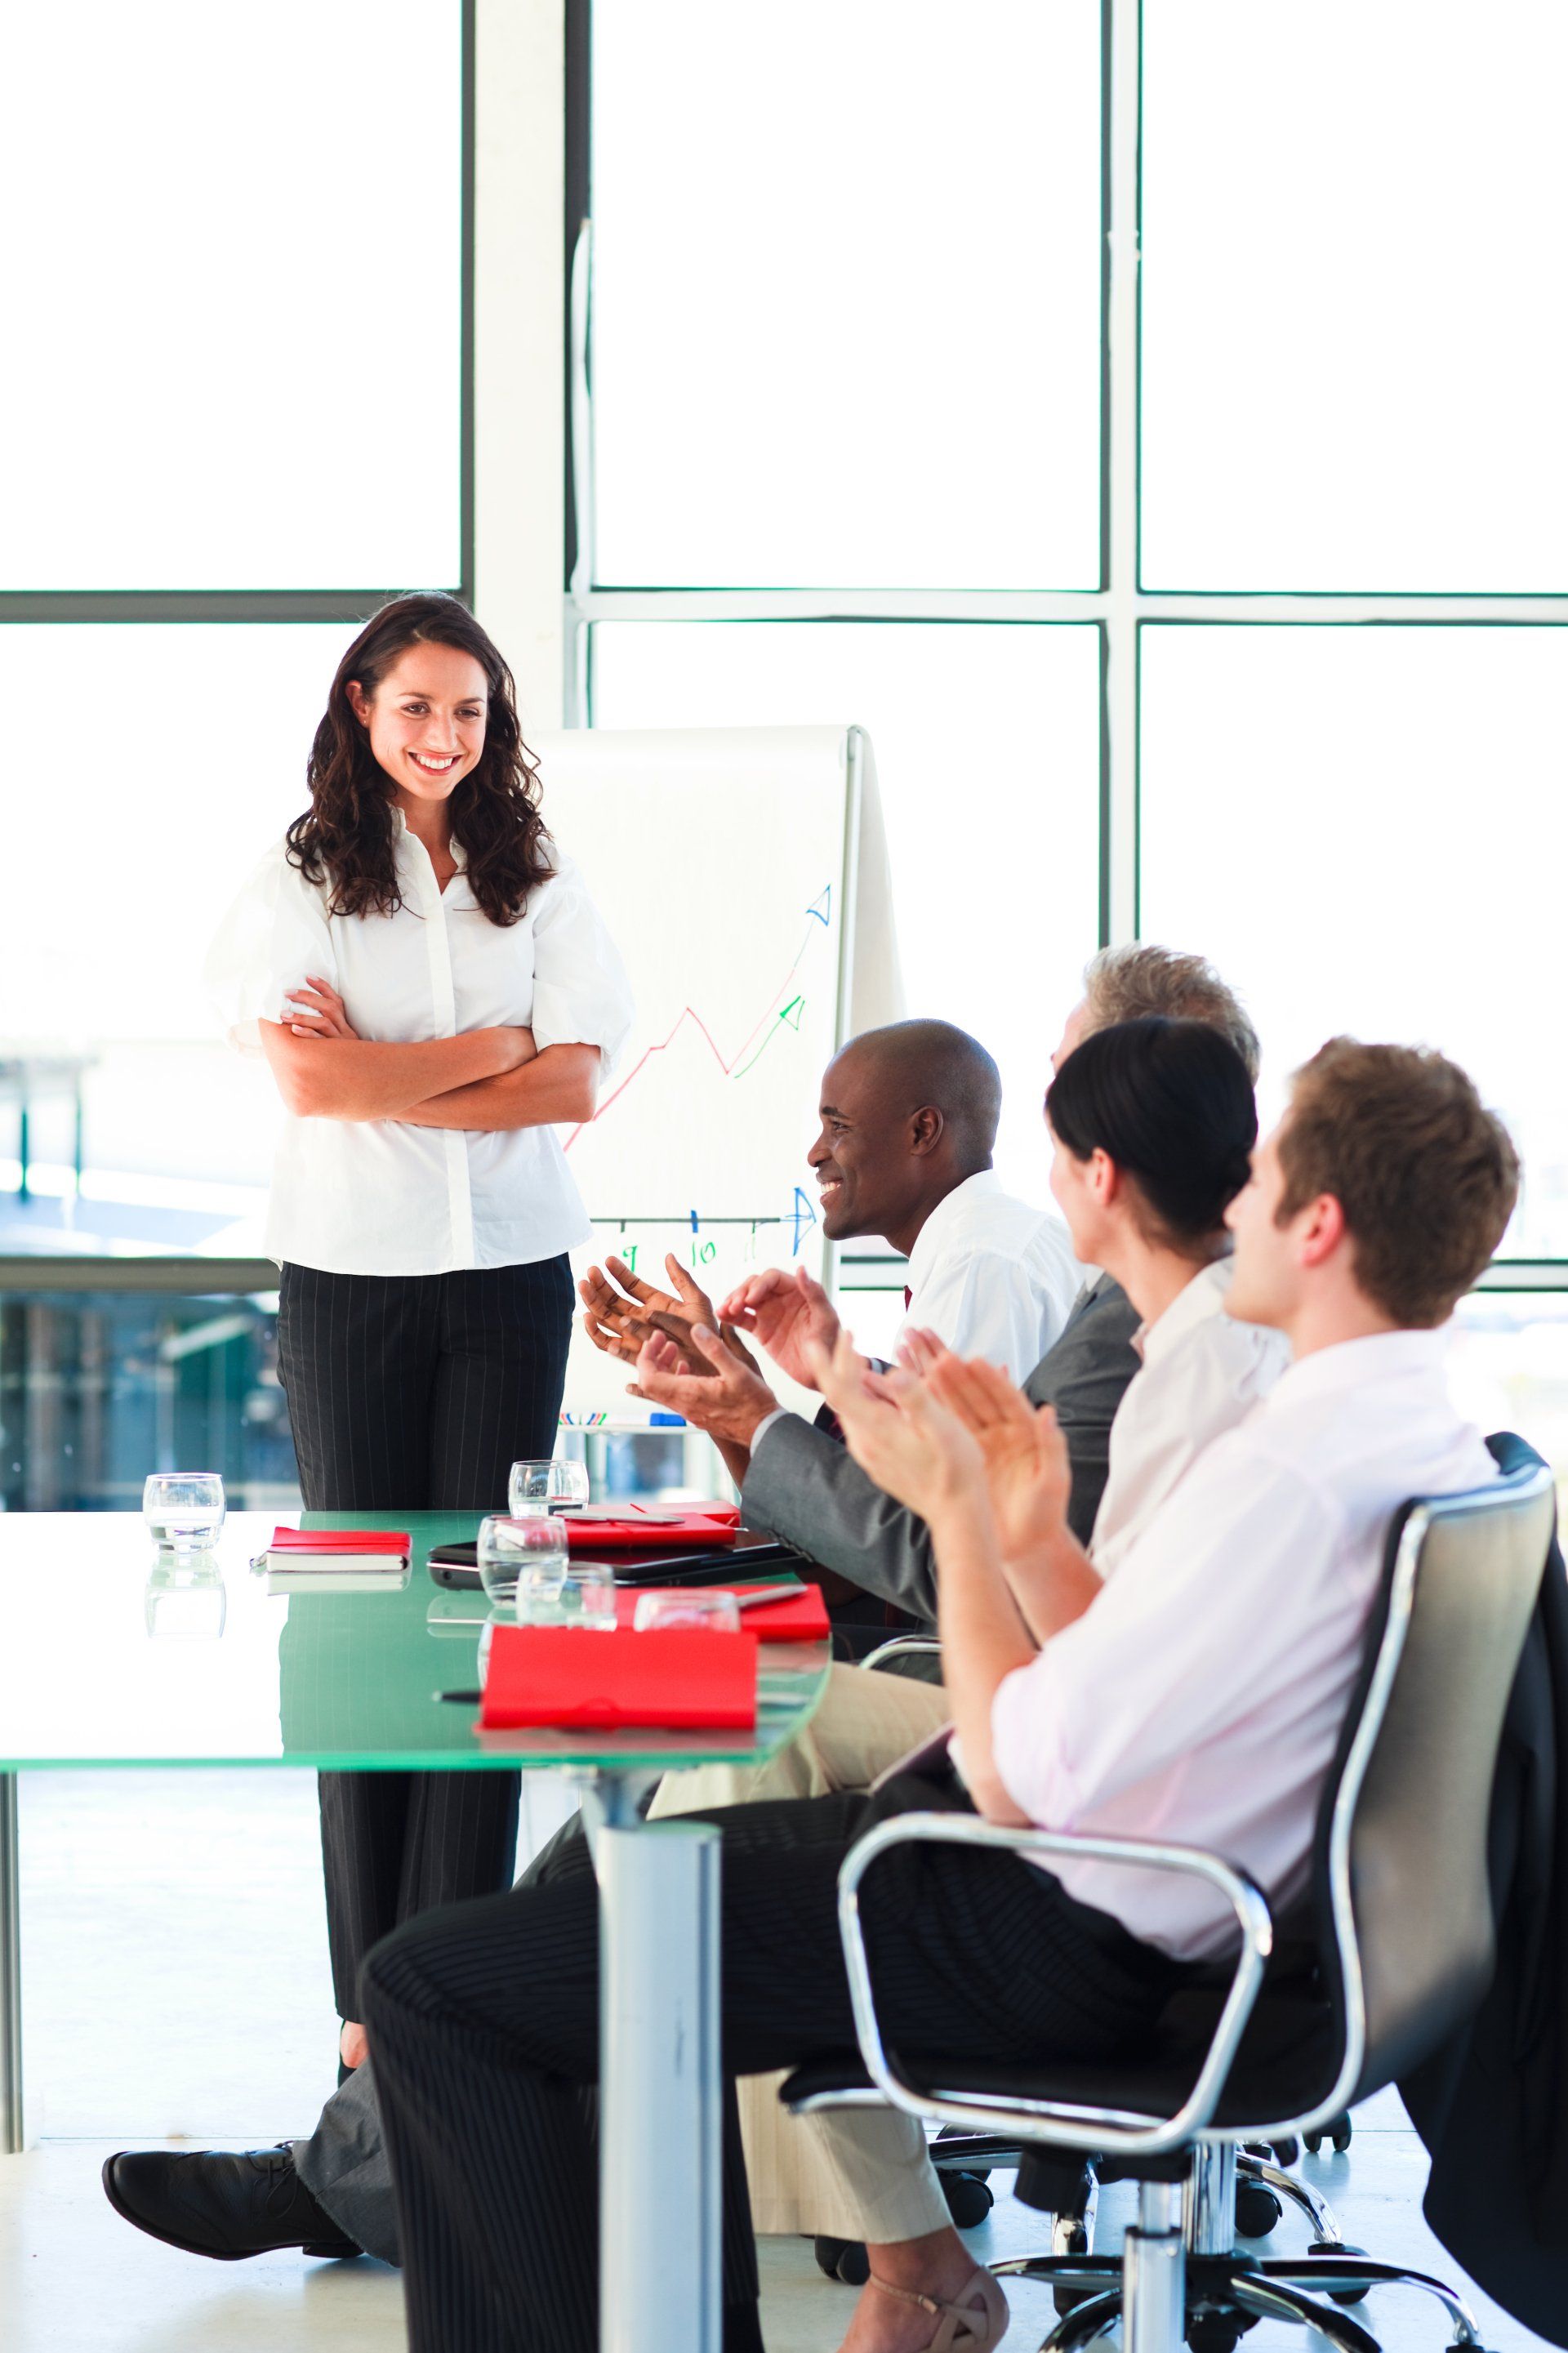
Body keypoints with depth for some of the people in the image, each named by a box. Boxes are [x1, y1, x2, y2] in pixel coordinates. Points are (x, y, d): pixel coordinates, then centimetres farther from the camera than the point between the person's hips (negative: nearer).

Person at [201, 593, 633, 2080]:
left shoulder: (537, 888, 7)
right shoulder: (296, 884, 2)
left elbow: (575, 1087, -4)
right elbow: (309, 1080, -11)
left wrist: (383, 1077, -9)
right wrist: (493, 1047, -7)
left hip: (510, 1280, 1)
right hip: (349, 1276, -1)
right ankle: (371, 1993, 7)